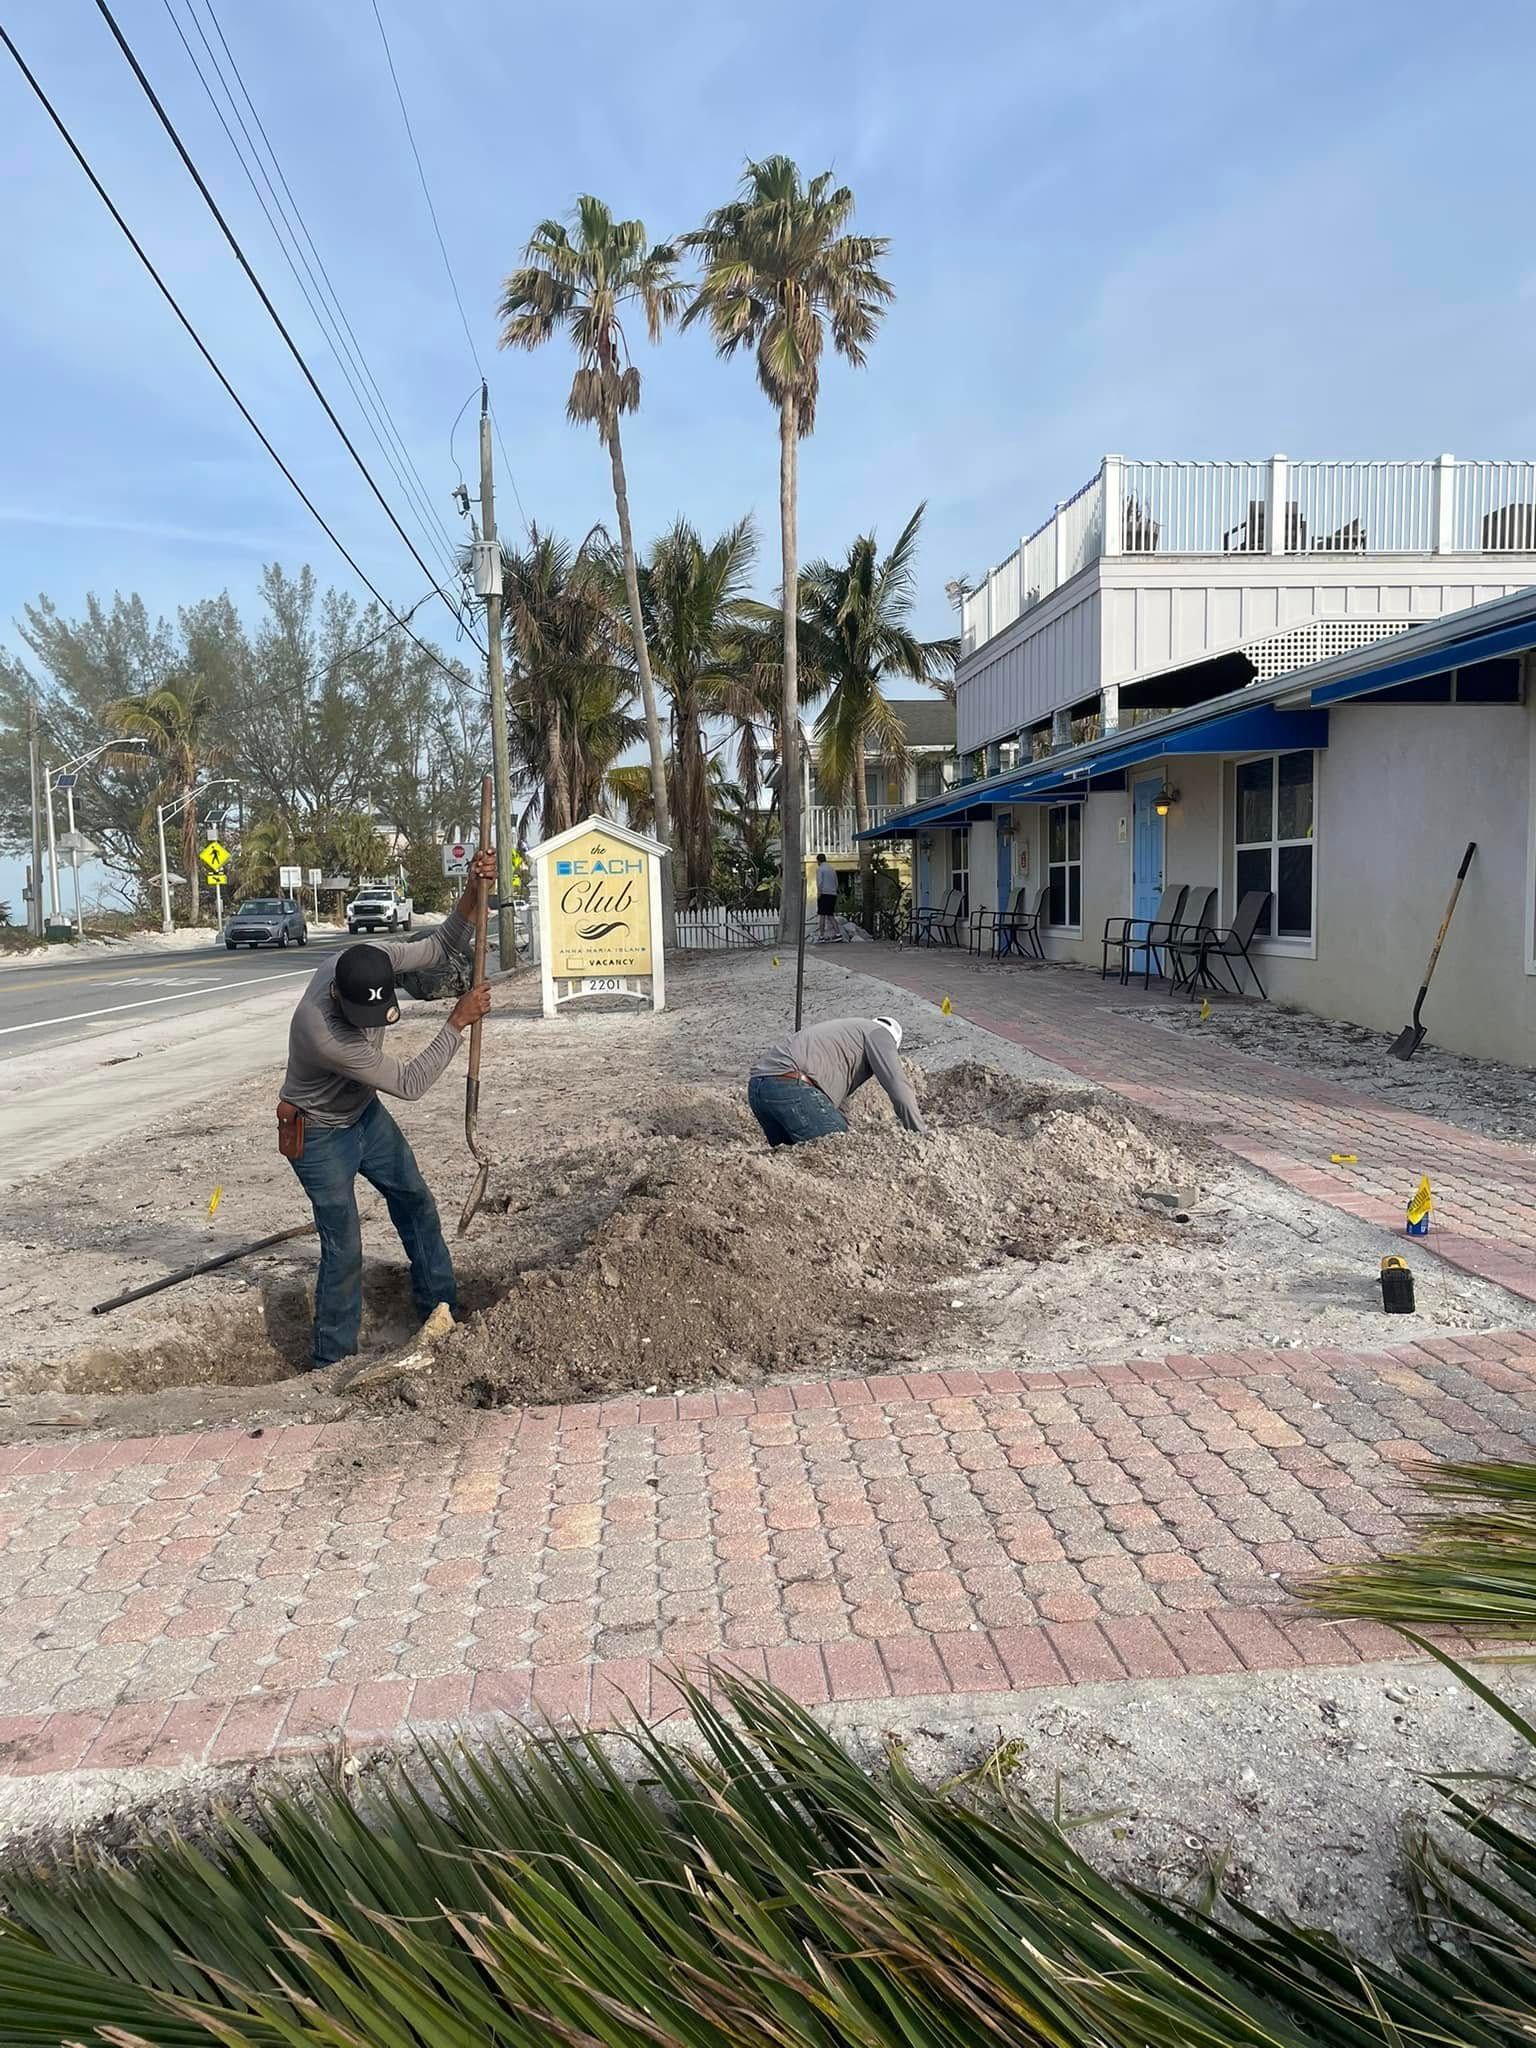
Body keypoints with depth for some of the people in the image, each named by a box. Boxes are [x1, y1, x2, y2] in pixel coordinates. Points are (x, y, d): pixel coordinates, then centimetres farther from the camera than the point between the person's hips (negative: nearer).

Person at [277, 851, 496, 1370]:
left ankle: (441, 1308, 33)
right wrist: (457, 1022, -29)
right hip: (319, 1136, -8)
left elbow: (440, 948, -9)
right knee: (344, 1249, -6)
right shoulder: (323, 1033, -40)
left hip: (365, 1114, 8)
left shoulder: (368, 960, -22)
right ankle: (330, 1361, 10)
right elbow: (409, 1083, -32)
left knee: (415, 1200, 16)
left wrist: (473, 894, -26)